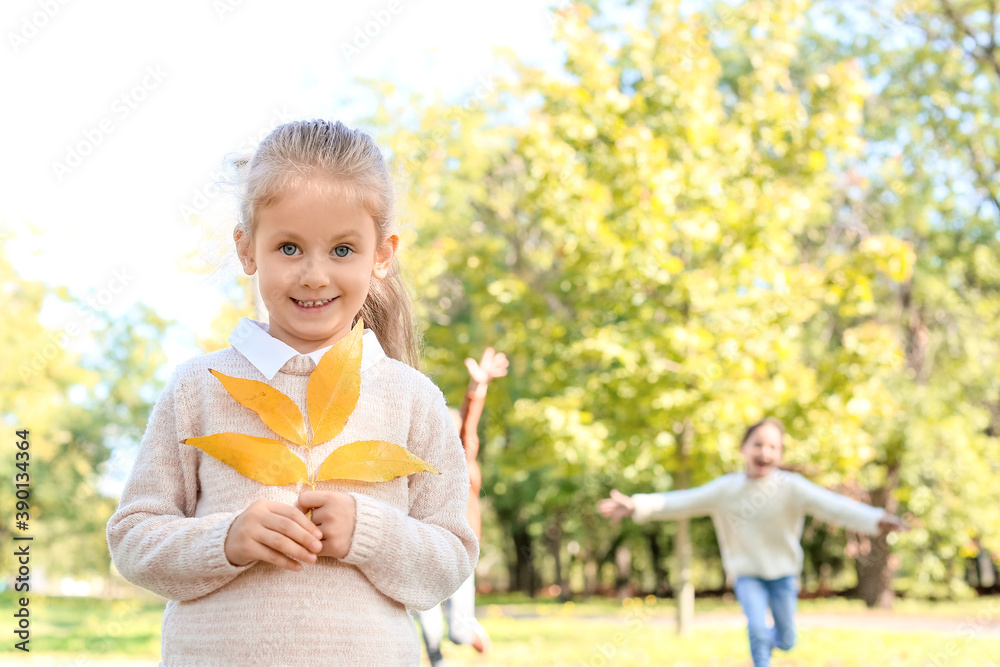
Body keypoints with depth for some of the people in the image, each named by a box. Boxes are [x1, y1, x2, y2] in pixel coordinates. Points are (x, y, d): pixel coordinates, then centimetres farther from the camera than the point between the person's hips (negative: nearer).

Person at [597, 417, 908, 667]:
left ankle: (771, 638, 46)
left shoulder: (791, 487, -19)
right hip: (747, 574, 0)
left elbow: (831, 505, -32)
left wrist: (875, 519, -47)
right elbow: (680, 502, -14)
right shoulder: (725, 489, -12)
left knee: (786, 641, 10)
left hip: (783, 573, 0)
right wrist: (637, 505, -27)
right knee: (757, 629, -18)